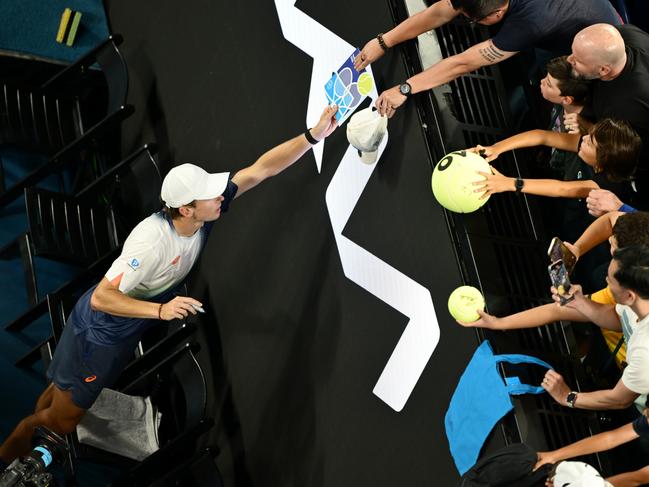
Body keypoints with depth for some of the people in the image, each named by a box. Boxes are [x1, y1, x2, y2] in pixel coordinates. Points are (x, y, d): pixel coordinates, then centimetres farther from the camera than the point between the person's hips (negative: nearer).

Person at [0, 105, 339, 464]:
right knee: (59, 422, 4)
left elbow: (261, 169, -16)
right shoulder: (152, 242, -37)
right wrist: (161, 310, -44)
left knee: (64, 393, 24)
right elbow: (100, 298, -35)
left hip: (127, 333, 7)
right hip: (99, 332, -7)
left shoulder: (204, 213, -16)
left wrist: (314, 135, -25)